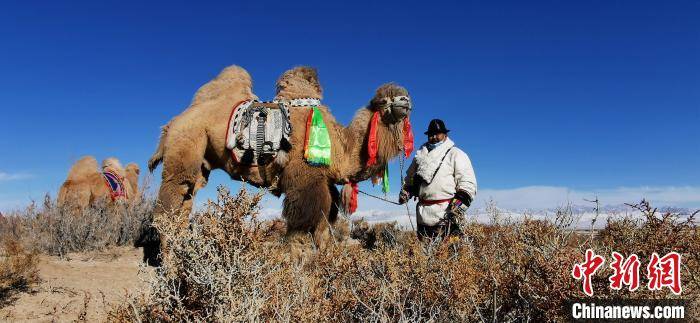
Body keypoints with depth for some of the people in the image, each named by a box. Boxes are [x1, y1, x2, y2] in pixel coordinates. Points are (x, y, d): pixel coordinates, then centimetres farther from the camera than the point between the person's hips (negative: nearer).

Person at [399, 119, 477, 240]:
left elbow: (468, 185, -5)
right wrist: (405, 192, 12)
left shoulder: (456, 154, 2)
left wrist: (457, 207, -15)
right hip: (423, 214, 6)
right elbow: (410, 178, 31)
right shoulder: (420, 155, 20)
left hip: (444, 213, -6)